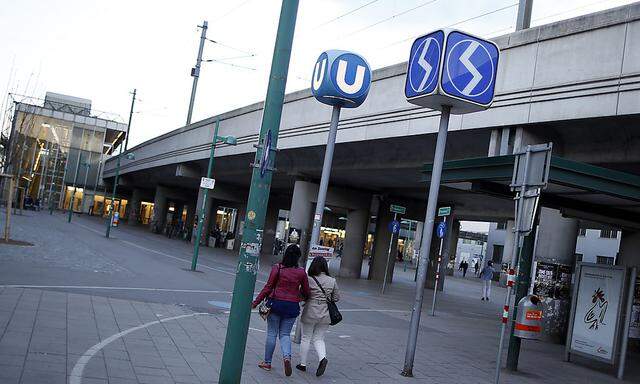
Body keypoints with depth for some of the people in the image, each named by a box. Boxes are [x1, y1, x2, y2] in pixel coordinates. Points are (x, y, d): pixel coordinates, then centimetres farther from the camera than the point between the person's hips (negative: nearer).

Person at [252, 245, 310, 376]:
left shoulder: (277, 268, -7)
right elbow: (306, 292, 4)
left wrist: (256, 302, -1)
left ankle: (267, 362, 17)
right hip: (292, 306, 1)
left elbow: (268, 287, -7)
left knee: (272, 333, 10)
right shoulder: (301, 272, -3)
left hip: (276, 303, -1)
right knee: (285, 334, 12)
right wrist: (301, 297, 27)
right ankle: (287, 356, -12)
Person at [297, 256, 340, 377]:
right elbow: (336, 298, 5)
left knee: (306, 338, 13)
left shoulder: (309, 280, -13)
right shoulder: (332, 281, -1)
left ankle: (303, 364, 21)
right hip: (325, 315, 3)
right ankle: (322, 358, -9)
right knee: (319, 339, 15)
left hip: (310, 314, -3)